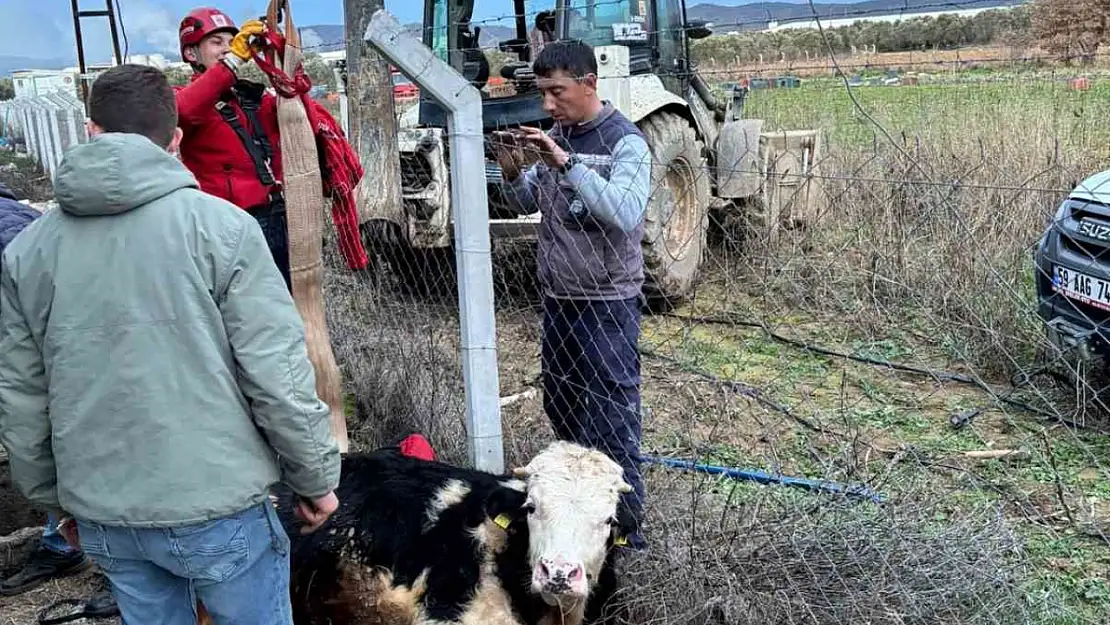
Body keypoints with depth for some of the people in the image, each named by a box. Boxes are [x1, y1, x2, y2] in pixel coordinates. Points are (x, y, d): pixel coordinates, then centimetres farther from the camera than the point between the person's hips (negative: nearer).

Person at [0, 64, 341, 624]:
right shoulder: (219, 226, -13)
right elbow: (277, 375, -15)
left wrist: (52, 496, 21)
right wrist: (316, 478, -1)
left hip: (102, 515, 4)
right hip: (216, 505, -4)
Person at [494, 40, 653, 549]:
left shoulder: (625, 142, -13)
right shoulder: (554, 136, 6)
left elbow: (626, 214, -28)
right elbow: (529, 204, 15)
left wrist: (567, 163, -31)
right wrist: (513, 173, -6)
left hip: (607, 302, -7)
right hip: (558, 296, 8)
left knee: (612, 421, -3)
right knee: (561, 409, 19)